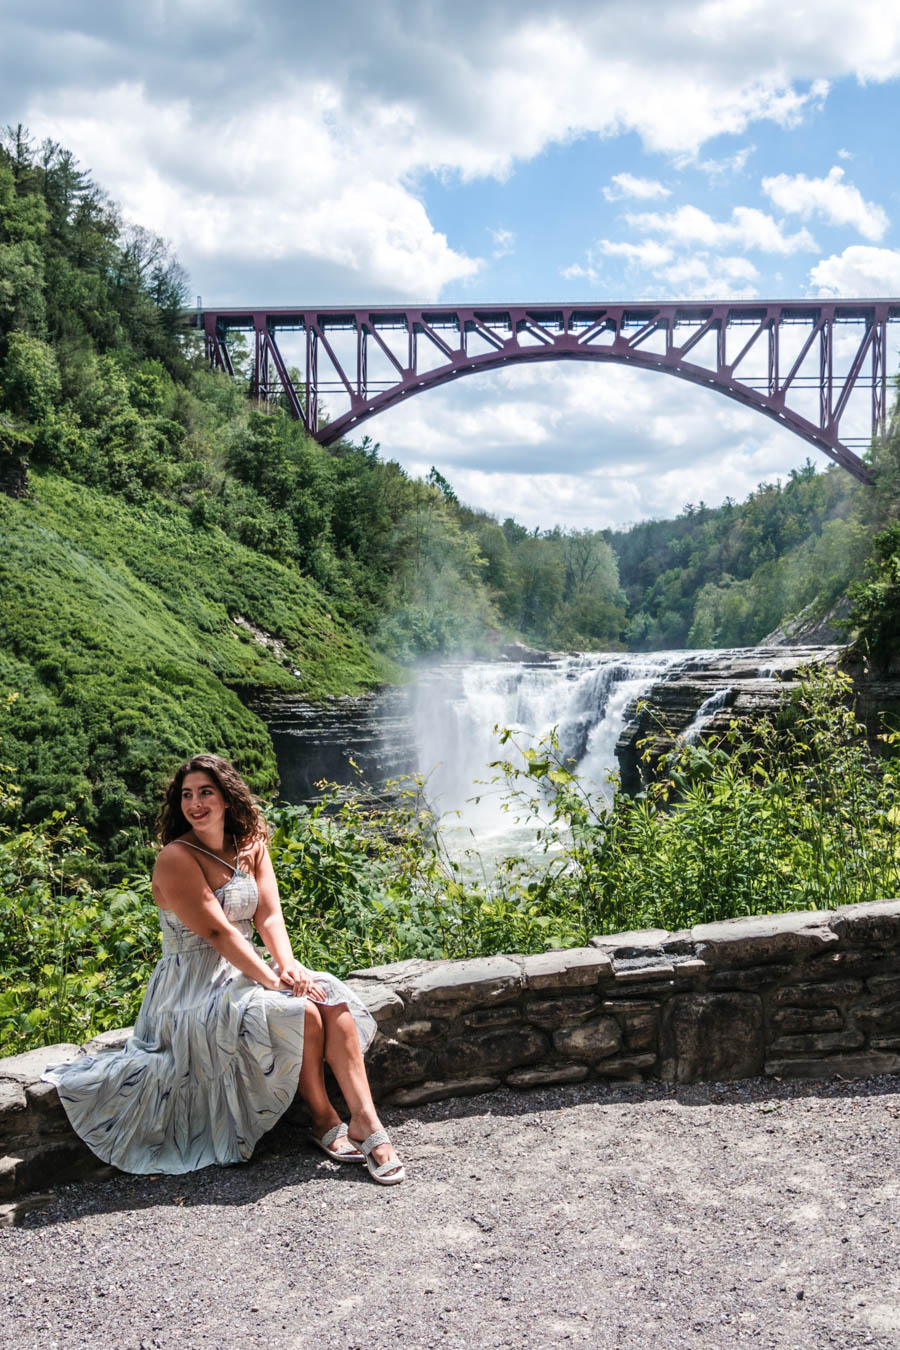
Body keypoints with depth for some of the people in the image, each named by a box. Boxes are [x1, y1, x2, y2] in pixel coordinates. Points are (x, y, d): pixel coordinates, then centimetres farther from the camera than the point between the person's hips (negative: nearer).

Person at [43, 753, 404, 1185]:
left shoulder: (251, 845, 6)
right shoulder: (176, 859, -15)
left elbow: (269, 916, -3)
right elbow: (218, 932, -21)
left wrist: (289, 967, -21)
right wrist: (275, 980, -25)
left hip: (245, 969, 7)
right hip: (194, 988, -7)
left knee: (335, 1001, -16)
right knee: (301, 1012, -26)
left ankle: (366, 1122, -18)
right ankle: (324, 1121, -7)